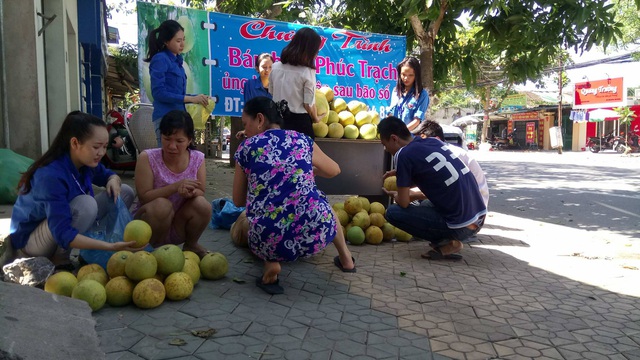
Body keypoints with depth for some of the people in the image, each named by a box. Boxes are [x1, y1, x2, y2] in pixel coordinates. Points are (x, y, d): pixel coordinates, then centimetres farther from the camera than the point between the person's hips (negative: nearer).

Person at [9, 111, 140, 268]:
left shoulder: (86, 163, -10)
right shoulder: (51, 175, -33)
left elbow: (108, 175, 13)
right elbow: (62, 233, -39)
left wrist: (113, 180, -14)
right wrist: (111, 246, -49)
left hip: (62, 221, 8)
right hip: (29, 240, -8)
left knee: (125, 192, -4)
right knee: (85, 204, -36)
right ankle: (59, 258, -13)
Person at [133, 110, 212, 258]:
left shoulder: (198, 159, -7)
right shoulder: (147, 158, -15)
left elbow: (201, 193, -6)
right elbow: (144, 197, -19)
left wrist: (191, 192, -31)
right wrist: (175, 187, -33)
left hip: (179, 226, 3)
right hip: (149, 224, -3)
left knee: (202, 205, -27)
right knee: (162, 205, -35)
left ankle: (191, 245, 3)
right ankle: (154, 249, -6)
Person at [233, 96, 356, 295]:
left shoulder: (246, 147, 6)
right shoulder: (303, 141, 10)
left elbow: (238, 201, 15)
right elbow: (334, 170, 28)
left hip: (269, 241, -1)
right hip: (316, 232, 2)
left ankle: (271, 263, 9)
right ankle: (346, 258, 44)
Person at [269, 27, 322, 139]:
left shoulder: (275, 67, 3)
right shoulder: (307, 72, -12)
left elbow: (271, 94, 12)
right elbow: (308, 104, -10)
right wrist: (315, 119, 9)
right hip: (299, 121, -5)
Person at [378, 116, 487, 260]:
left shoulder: (404, 155, -11)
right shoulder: (433, 142, 11)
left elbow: (403, 203, -7)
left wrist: (395, 195, 16)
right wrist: (400, 173, 25)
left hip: (461, 226, -8)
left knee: (393, 212, 0)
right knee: (425, 204, 31)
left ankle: (445, 243, -1)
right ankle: (448, 239, 12)